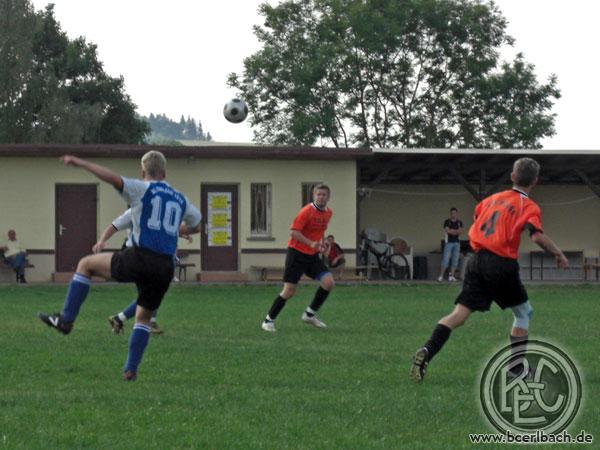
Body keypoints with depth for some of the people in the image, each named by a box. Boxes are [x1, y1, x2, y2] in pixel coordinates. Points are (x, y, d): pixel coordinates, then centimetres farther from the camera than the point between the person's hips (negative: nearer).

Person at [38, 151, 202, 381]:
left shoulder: (142, 189, 1)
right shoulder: (180, 200, 19)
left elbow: (114, 179, -16)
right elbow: (195, 226, 36)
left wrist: (79, 163, -12)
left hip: (139, 259, -5)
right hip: (165, 266, 5)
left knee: (86, 264, 14)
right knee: (143, 317, 22)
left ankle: (66, 319, 9)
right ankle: (131, 369, 14)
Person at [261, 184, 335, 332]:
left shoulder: (328, 213, 6)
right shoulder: (307, 211, -16)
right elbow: (294, 232, -21)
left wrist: (320, 243, 12)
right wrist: (311, 243, -31)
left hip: (312, 255, 6)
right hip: (297, 253, -6)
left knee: (329, 283, -9)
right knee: (289, 291, -8)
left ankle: (310, 314, 7)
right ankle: (269, 320, 8)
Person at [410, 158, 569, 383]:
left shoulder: (494, 198, 16)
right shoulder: (529, 206, -2)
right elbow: (538, 235, -18)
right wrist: (559, 254, -5)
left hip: (477, 261, 5)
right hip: (502, 263, -5)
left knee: (459, 314, -2)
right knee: (524, 312, 17)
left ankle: (427, 351, -23)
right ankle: (516, 366, 15)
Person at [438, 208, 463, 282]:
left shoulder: (459, 222, 11)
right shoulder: (447, 222, 2)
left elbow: (460, 232, 1)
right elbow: (447, 230, -10)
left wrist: (452, 231, -10)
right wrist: (456, 231, -3)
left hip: (456, 242, 4)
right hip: (449, 242, -4)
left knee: (455, 260, 0)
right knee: (446, 259, -9)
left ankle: (451, 276, 3)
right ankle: (441, 276, -8)